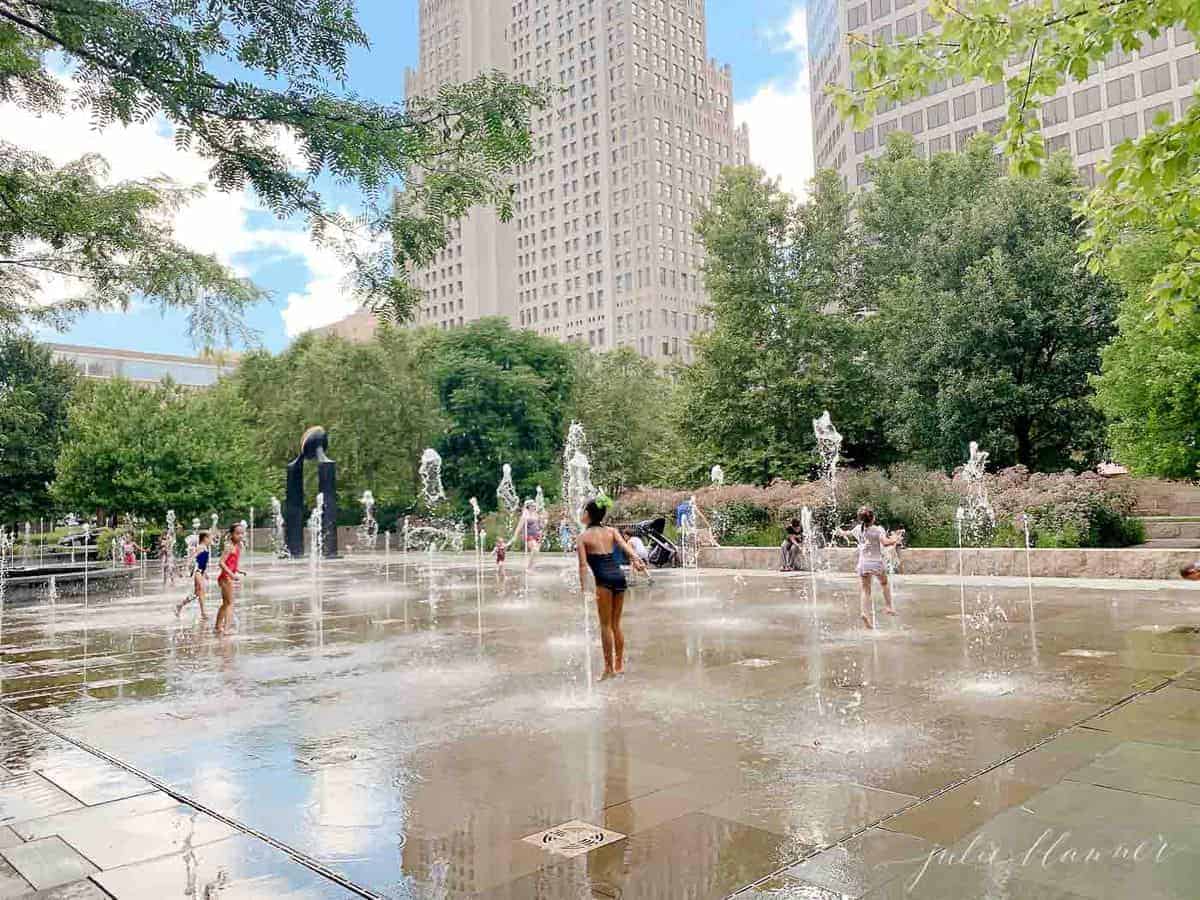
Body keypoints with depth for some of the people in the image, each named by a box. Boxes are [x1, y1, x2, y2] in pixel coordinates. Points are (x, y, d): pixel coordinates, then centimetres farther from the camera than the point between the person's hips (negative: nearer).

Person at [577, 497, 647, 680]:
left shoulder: (583, 537, 3)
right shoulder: (611, 531, 16)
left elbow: (583, 565, -6)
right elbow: (625, 545, -2)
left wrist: (584, 589, -10)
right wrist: (635, 560, -16)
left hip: (604, 580, -5)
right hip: (619, 576, 5)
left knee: (606, 625, 2)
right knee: (616, 624, 15)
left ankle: (609, 668, 4)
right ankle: (619, 664, 21)